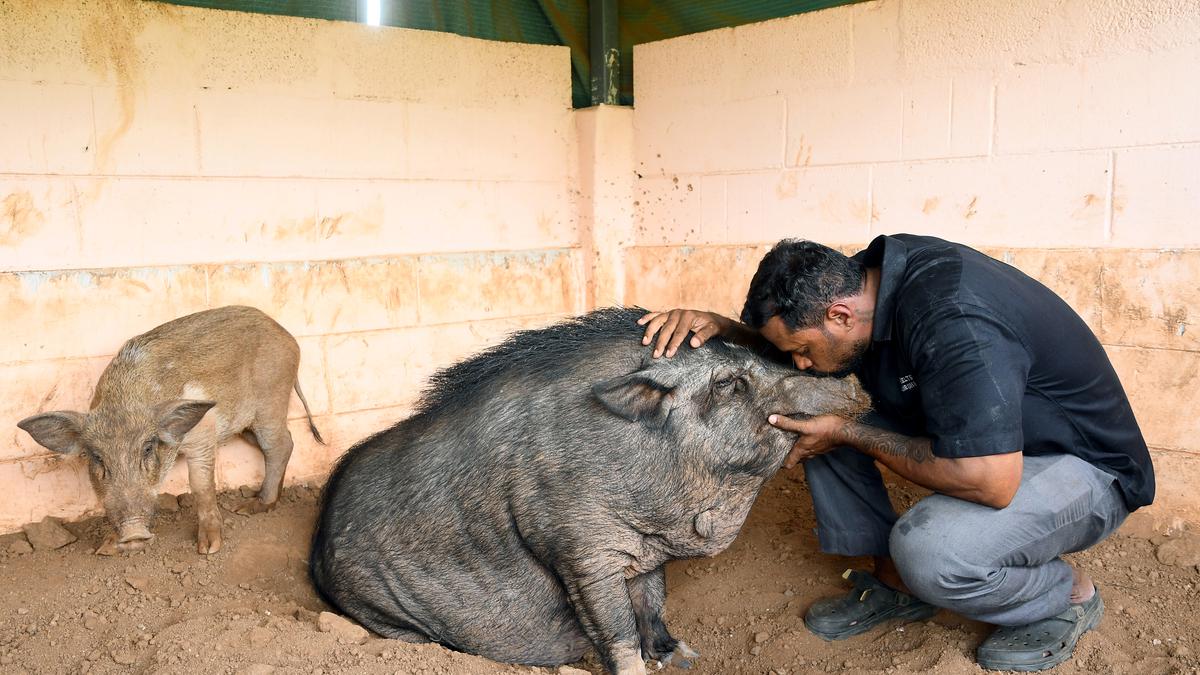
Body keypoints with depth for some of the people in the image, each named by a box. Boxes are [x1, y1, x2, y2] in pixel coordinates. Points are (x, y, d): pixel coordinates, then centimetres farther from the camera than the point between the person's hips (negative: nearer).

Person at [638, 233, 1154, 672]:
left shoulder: (952, 321, -35)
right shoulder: (864, 277, -10)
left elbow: (990, 483, -37)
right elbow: (778, 339, 6)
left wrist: (848, 434, -27)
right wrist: (718, 326, -16)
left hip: (1087, 469, -8)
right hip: (975, 438, 8)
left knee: (927, 547, -34)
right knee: (815, 418, -5)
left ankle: (1067, 595, -2)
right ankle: (895, 583, 8)